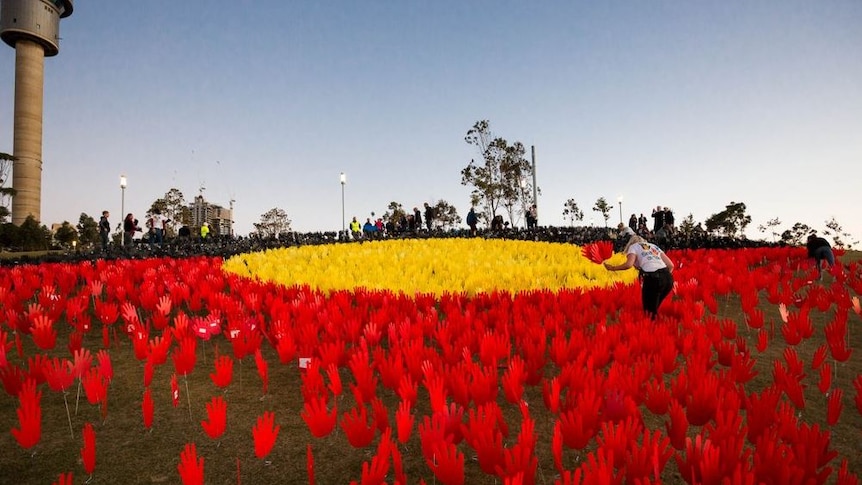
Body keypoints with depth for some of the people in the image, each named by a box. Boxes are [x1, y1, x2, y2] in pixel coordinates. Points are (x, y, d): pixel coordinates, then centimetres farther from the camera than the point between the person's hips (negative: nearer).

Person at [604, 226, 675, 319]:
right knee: (654, 309, 23)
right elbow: (671, 265, 19)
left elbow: (629, 264, -10)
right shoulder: (653, 246, 28)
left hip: (652, 279, -6)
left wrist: (612, 268, 2)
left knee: (649, 311, 8)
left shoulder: (633, 247, 12)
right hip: (668, 278, 6)